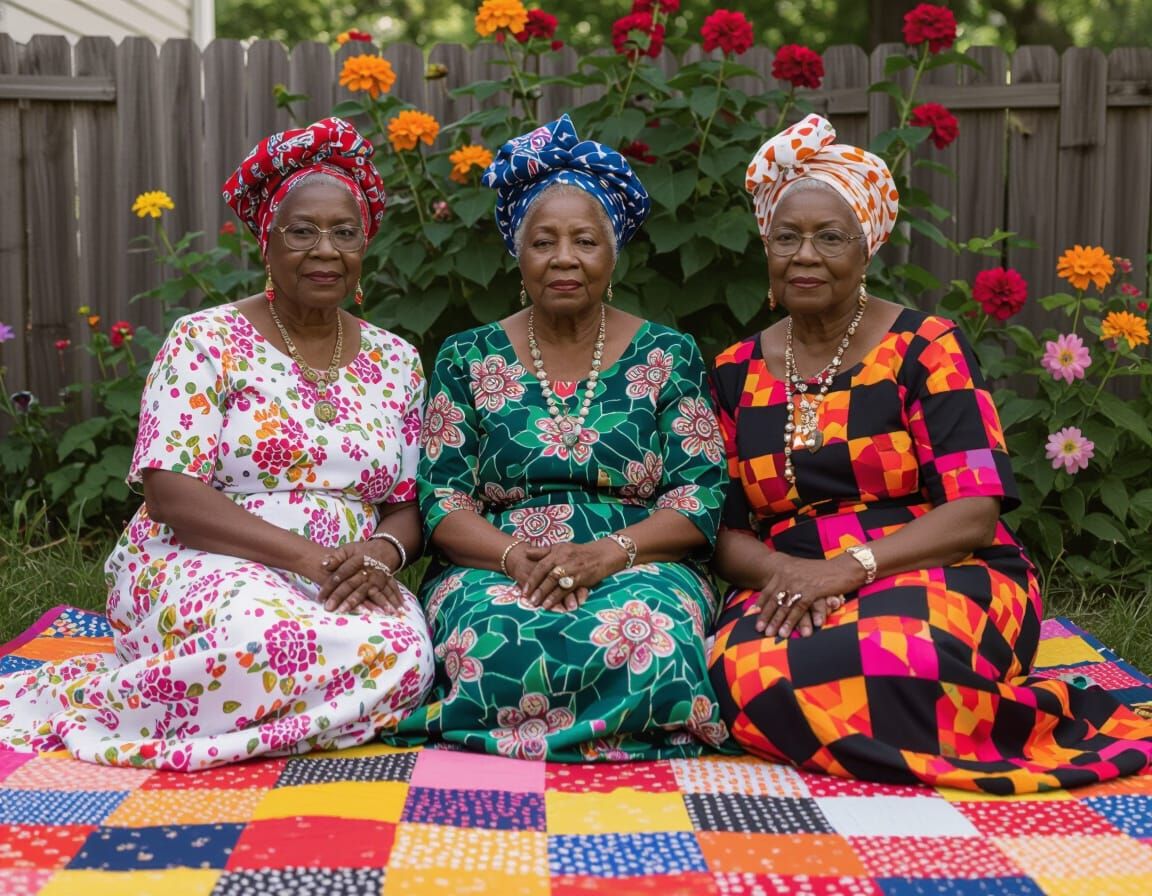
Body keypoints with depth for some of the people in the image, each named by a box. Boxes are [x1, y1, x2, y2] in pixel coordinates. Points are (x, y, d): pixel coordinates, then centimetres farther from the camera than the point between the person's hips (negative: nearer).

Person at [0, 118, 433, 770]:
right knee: (286, 647, -40)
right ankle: (70, 700, -13)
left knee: (404, 652, -32)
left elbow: (408, 506, 13)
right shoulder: (206, 341, -1)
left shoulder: (396, 361, 13)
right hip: (206, 566, -4)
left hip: (349, 582, 5)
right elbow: (170, 495, -11)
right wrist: (311, 557, -21)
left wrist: (381, 554, -13)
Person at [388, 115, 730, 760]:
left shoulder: (669, 356, 10)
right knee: (497, 639, -36)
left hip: (640, 567, 1)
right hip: (492, 570, 0)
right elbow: (441, 500, 3)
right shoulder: (467, 360, 11)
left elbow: (701, 495, 1)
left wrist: (608, 552, -16)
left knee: (650, 634, -36)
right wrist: (514, 558, -17)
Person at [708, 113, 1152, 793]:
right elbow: (725, 530, 8)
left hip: (942, 578, -3)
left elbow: (975, 511, -9)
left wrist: (848, 566, -22)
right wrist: (783, 571, -15)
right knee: (750, 668, -34)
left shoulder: (925, 349, 0)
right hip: (790, 590, 4)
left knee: (881, 658, -40)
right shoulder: (735, 375, 12)